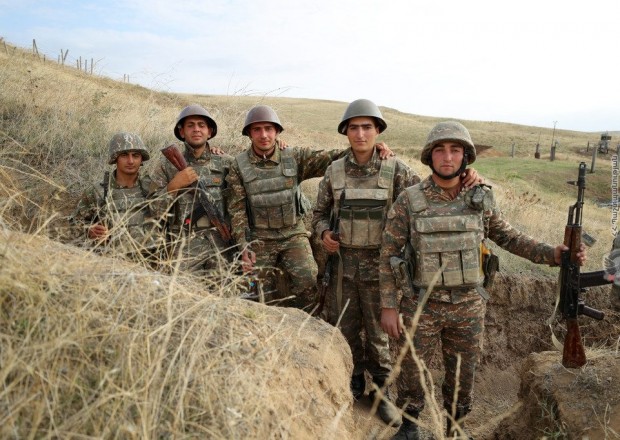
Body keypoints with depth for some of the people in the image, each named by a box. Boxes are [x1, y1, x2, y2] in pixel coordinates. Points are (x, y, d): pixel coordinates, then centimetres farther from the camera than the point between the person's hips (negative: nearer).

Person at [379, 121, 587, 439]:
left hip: (467, 306, 2)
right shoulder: (408, 201, -11)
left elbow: (509, 239, 9)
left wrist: (553, 254, -5)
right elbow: (388, 254, -6)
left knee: (462, 376, 16)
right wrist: (388, 306, -9)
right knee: (411, 372, 12)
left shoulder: (481, 199, -2)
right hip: (421, 305, -2)